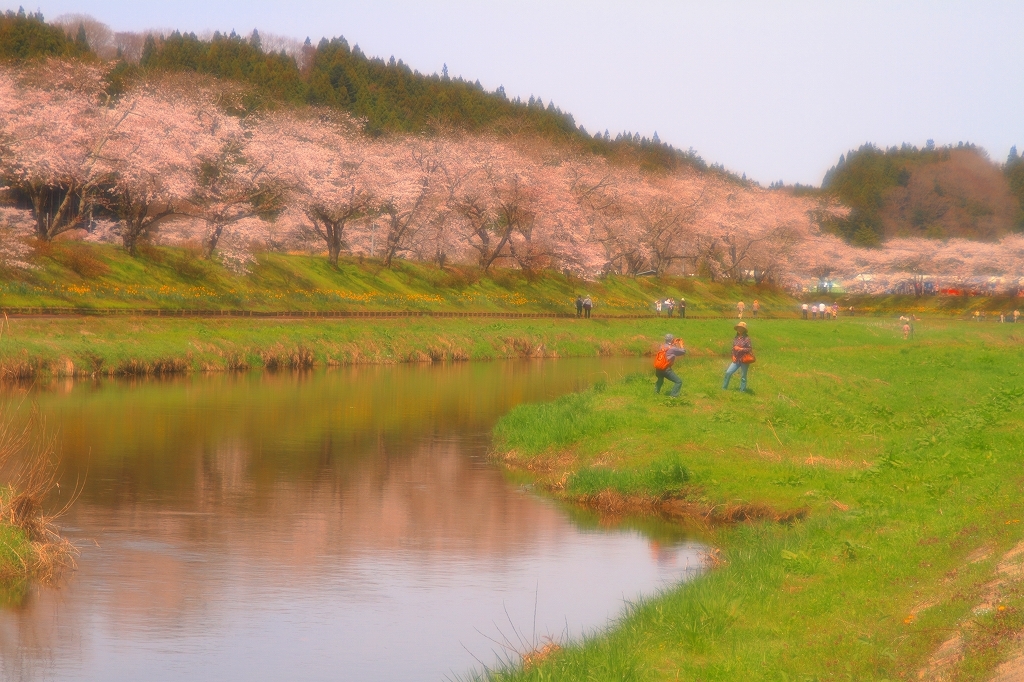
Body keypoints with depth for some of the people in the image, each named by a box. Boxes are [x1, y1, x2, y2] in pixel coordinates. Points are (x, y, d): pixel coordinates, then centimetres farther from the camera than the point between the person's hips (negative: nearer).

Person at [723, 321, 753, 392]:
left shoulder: (746, 338, -9)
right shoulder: (736, 338, 8)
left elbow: (750, 349, -12)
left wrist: (740, 349, -18)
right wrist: (733, 356, 3)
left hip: (744, 360, -5)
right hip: (736, 360, 5)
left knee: (743, 376, 4)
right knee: (728, 372, -3)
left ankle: (742, 390, 14)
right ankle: (724, 388, 8)